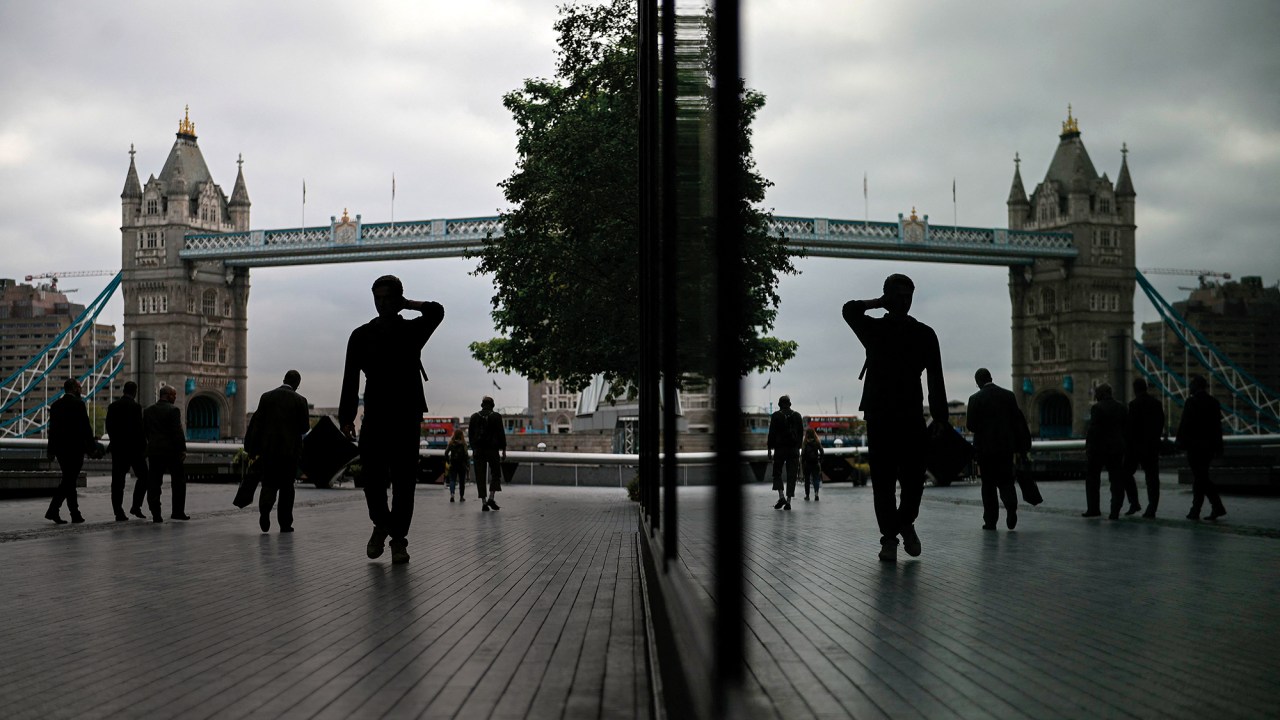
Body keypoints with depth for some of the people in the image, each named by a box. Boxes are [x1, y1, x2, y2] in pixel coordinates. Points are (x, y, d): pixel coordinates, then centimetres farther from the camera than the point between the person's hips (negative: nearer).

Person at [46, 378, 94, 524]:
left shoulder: (55, 405, 9)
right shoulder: (78, 404, -9)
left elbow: (52, 429, 11)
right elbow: (86, 427, -10)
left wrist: (51, 451, 14)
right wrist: (91, 446, -1)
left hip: (60, 449, 6)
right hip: (75, 448, -6)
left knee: (69, 480, 11)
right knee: (69, 481, -2)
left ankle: (75, 514, 10)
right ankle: (53, 510, -8)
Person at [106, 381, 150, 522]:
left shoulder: (112, 406, 6)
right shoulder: (135, 407, -10)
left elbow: (109, 428, 8)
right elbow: (139, 429, -12)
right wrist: (144, 447, -5)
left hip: (117, 448, 5)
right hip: (133, 448, -5)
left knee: (117, 480, 5)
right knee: (143, 476, 9)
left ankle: (119, 512, 3)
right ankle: (136, 506, 0)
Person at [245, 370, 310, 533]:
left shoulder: (266, 397, 3)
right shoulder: (300, 400, -3)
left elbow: (257, 423, 1)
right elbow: (305, 427, -2)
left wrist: (253, 449, 4)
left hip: (268, 449, 1)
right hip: (290, 449, -1)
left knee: (269, 483, 8)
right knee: (286, 486, 8)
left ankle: (265, 507, -21)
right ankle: (285, 524, 8)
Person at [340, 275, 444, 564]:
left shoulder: (412, 330, 8)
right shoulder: (361, 335, 9)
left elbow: (437, 312, -12)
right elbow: (350, 379, 4)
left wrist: (407, 303, 0)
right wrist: (346, 417, -5)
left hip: (407, 417, 0)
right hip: (375, 416, 1)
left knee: (403, 481, -2)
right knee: (372, 477, -5)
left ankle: (398, 539, 4)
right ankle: (381, 524, 20)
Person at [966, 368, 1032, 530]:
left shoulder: (975, 399, -6)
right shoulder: (1008, 395, 4)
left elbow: (971, 426, -8)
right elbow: (1019, 422, 4)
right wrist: (1019, 448, 9)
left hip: (985, 448, -2)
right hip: (1006, 447, 2)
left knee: (988, 485, 7)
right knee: (1006, 481, 10)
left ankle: (990, 521, 6)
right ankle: (1011, 507, -17)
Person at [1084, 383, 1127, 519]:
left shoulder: (1097, 408, -11)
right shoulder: (1120, 407, 7)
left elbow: (1093, 430, -16)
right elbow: (1126, 429, 10)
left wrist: (1087, 447, -9)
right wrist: (1124, 449, 15)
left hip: (1099, 448, -5)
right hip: (1117, 449, 5)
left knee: (1092, 480, 10)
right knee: (1117, 481, 5)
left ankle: (1093, 508, 14)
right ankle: (1115, 512, -2)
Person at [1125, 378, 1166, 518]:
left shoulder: (1134, 404, -12)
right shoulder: (1157, 404, 6)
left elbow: (1129, 427, -13)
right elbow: (1161, 424, 10)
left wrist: (1126, 444, -3)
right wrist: (1155, 439, 17)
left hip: (1136, 445, -5)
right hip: (1153, 446, 5)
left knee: (1127, 473, 9)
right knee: (1152, 477, 5)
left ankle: (1134, 503, 2)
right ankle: (1151, 509, 2)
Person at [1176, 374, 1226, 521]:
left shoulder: (1191, 402, -10)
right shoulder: (1214, 402, 9)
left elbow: (1184, 424, -13)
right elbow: (1218, 426, 12)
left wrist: (1181, 443, -6)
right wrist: (1218, 448, 15)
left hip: (1195, 444, -6)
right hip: (1209, 446, 6)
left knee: (1199, 477, -3)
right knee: (1202, 476, 14)